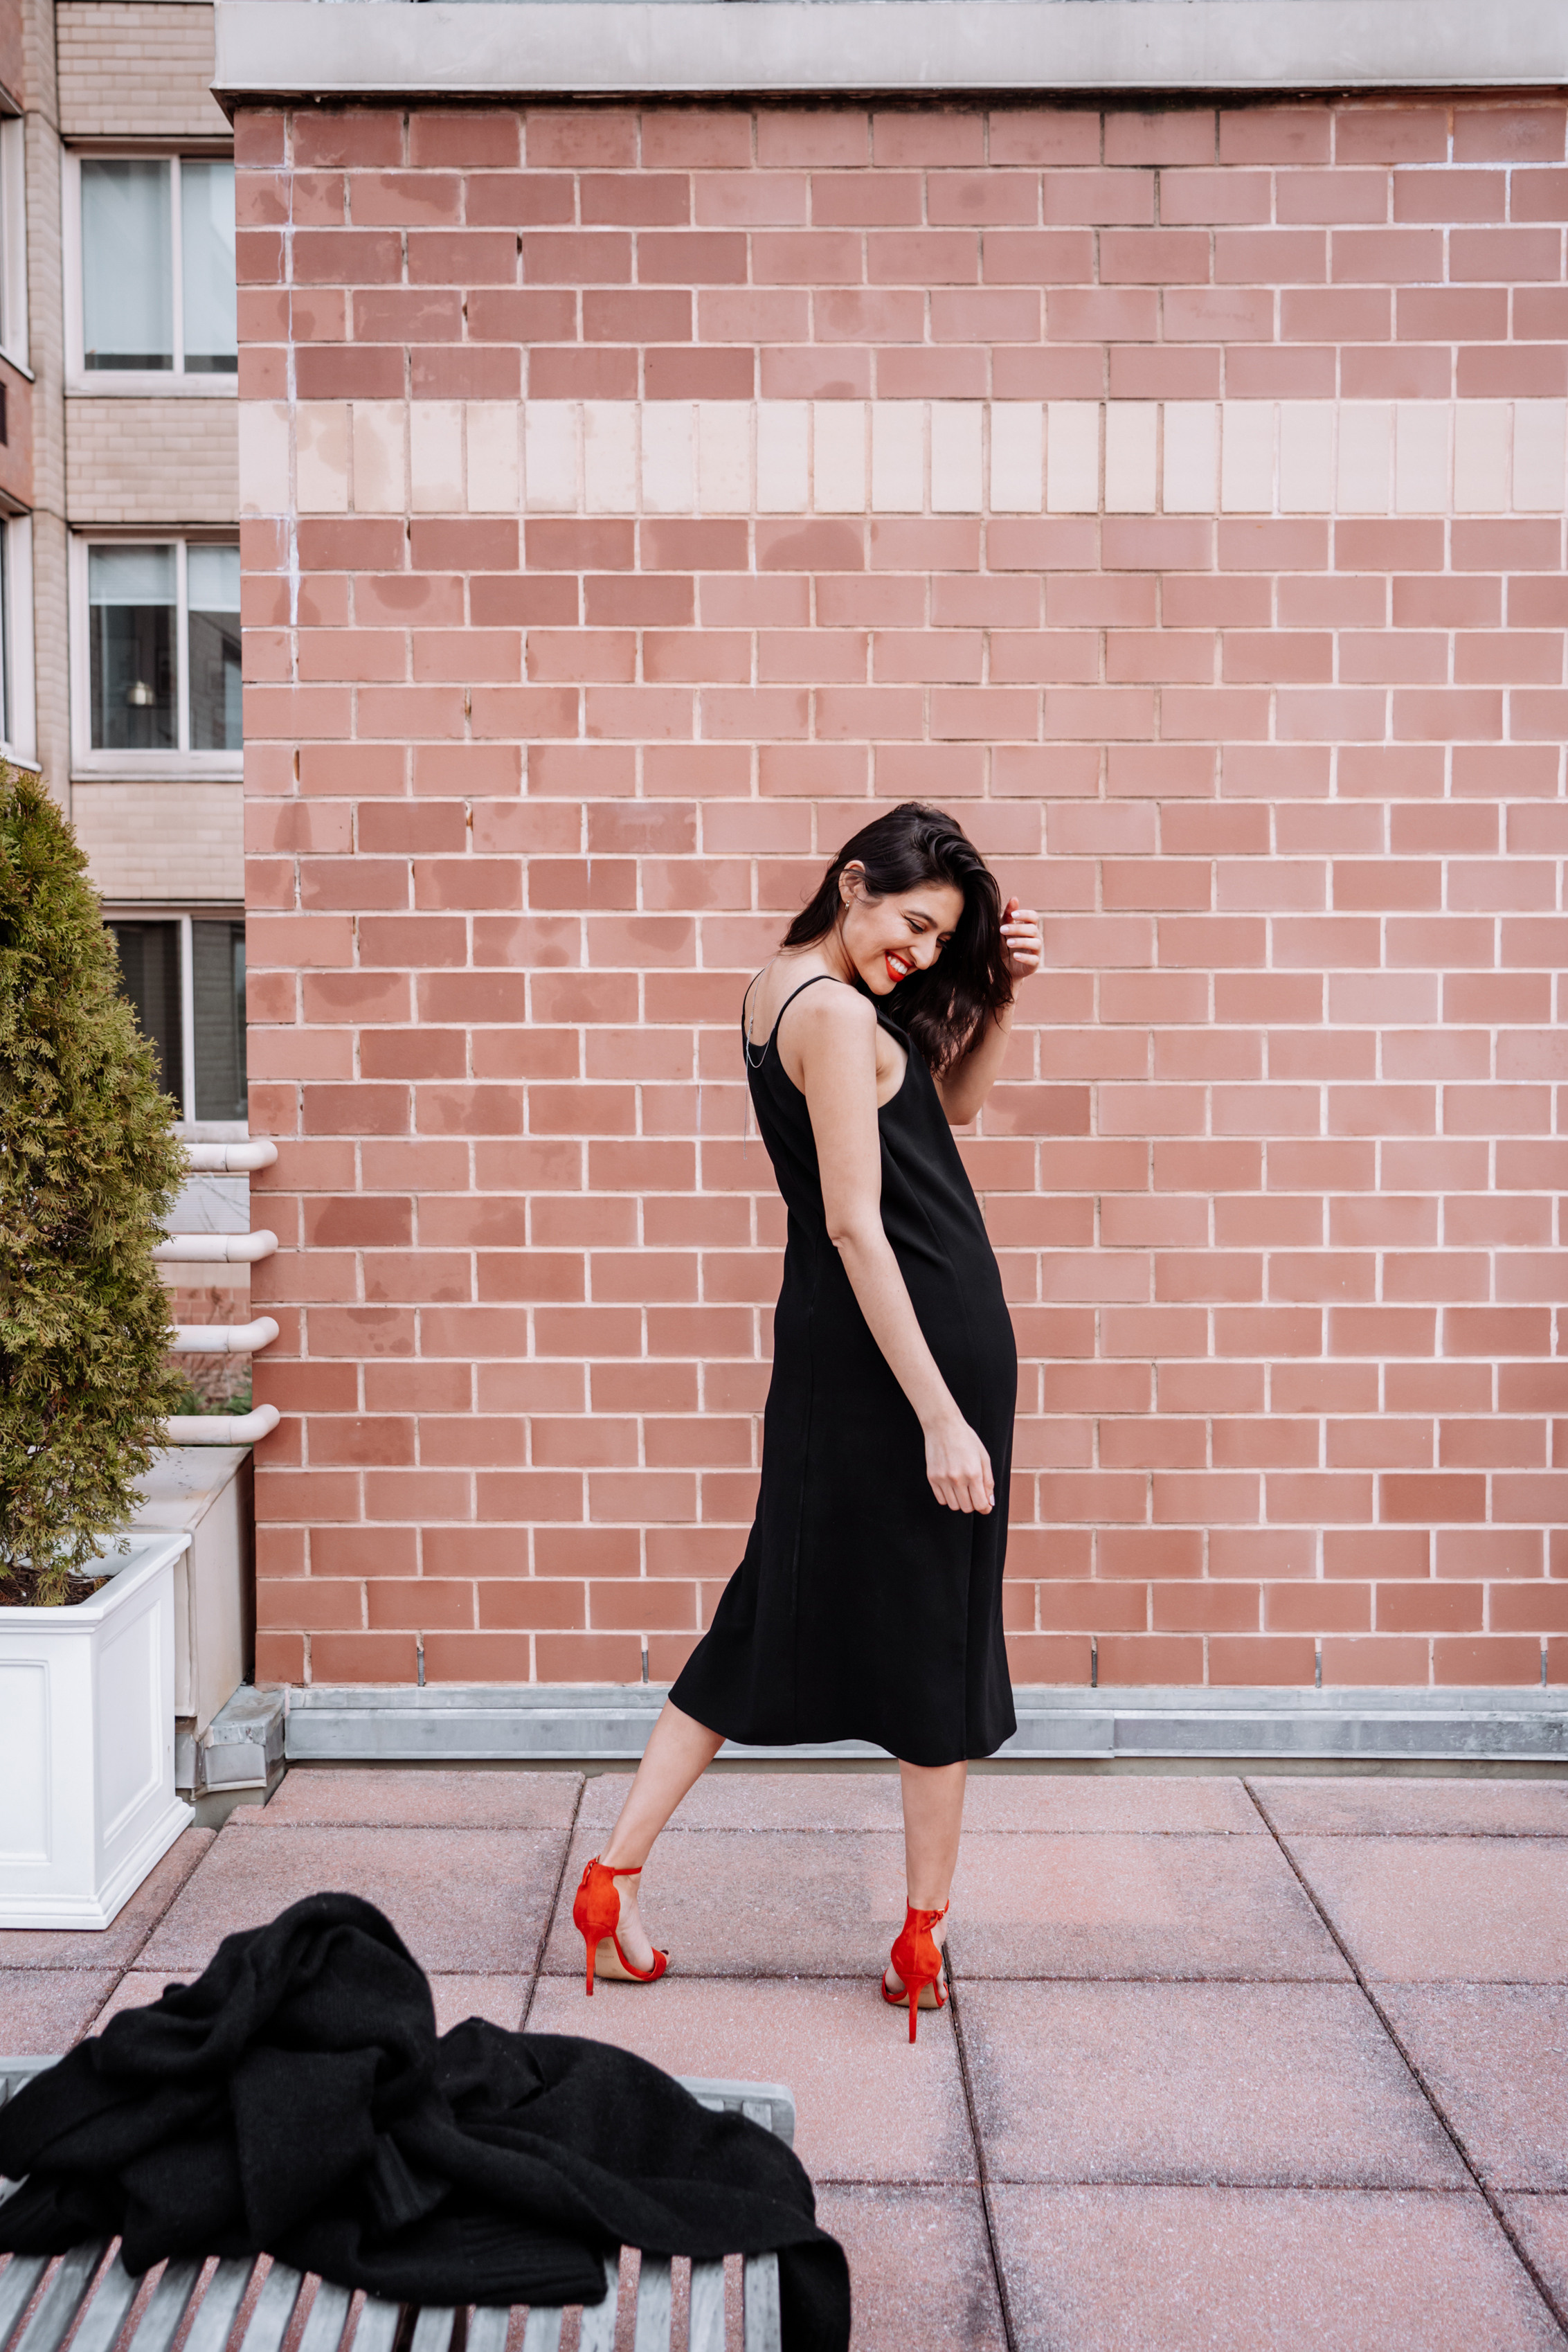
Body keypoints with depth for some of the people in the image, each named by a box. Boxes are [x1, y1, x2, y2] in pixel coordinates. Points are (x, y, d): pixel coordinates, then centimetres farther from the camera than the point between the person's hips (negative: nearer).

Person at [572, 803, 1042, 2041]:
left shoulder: (784, 984, 12)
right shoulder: (836, 1014, -17)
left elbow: (949, 1104, 19)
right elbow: (856, 1226, -22)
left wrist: (999, 999, 4)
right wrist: (941, 1416, -22)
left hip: (834, 1339, 9)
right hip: (916, 1340, -9)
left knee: (780, 1604, 16)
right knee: (939, 1632, 4)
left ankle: (617, 1874, 19)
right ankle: (925, 1941, 18)